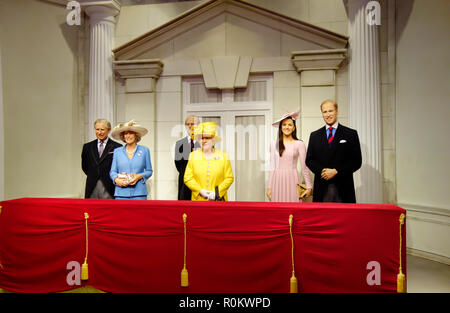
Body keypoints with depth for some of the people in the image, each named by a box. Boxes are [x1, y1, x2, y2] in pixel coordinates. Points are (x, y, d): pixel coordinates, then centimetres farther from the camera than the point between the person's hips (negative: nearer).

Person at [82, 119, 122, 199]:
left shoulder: (117, 147, -3)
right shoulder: (87, 147, 11)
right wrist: (92, 176, 10)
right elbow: (84, 166, 18)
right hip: (91, 189, 4)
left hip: (108, 189, -4)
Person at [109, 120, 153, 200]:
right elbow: (112, 171, 12)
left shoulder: (144, 150, 7)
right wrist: (116, 180, -8)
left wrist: (139, 176, -10)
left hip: (139, 193, -1)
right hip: (121, 193, 2)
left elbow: (149, 171, 8)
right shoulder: (117, 151, 12)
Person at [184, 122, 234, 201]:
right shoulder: (193, 155, 7)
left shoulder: (223, 156, 5)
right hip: (199, 199, 1)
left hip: (218, 200, 0)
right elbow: (187, 178, 3)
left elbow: (229, 178, 2)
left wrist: (216, 193, -9)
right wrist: (200, 191, -10)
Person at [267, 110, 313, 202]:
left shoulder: (299, 144, 1)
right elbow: (272, 167, 10)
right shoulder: (274, 144, 8)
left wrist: (309, 187, 0)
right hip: (277, 181, 2)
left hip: (292, 180, -2)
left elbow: (305, 167, 2)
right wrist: (269, 187, 8)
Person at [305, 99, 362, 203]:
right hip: (322, 188, 2)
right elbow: (309, 160, 9)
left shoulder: (351, 134, 4)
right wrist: (321, 171, -10)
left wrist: (336, 171, -12)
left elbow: (356, 161, -1)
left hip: (343, 188, -1)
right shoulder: (314, 136, 12)